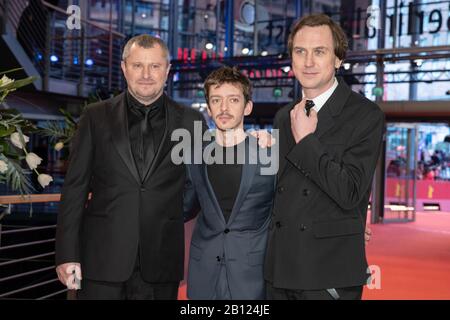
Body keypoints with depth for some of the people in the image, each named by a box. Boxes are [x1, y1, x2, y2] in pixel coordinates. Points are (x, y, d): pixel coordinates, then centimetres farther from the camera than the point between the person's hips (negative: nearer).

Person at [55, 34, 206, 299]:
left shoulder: (191, 121, 4)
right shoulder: (96, 117, 3)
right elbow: (75, 187, 1)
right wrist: (67, 254, -3)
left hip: (161, 262, 1)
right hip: (103, 257, 0)